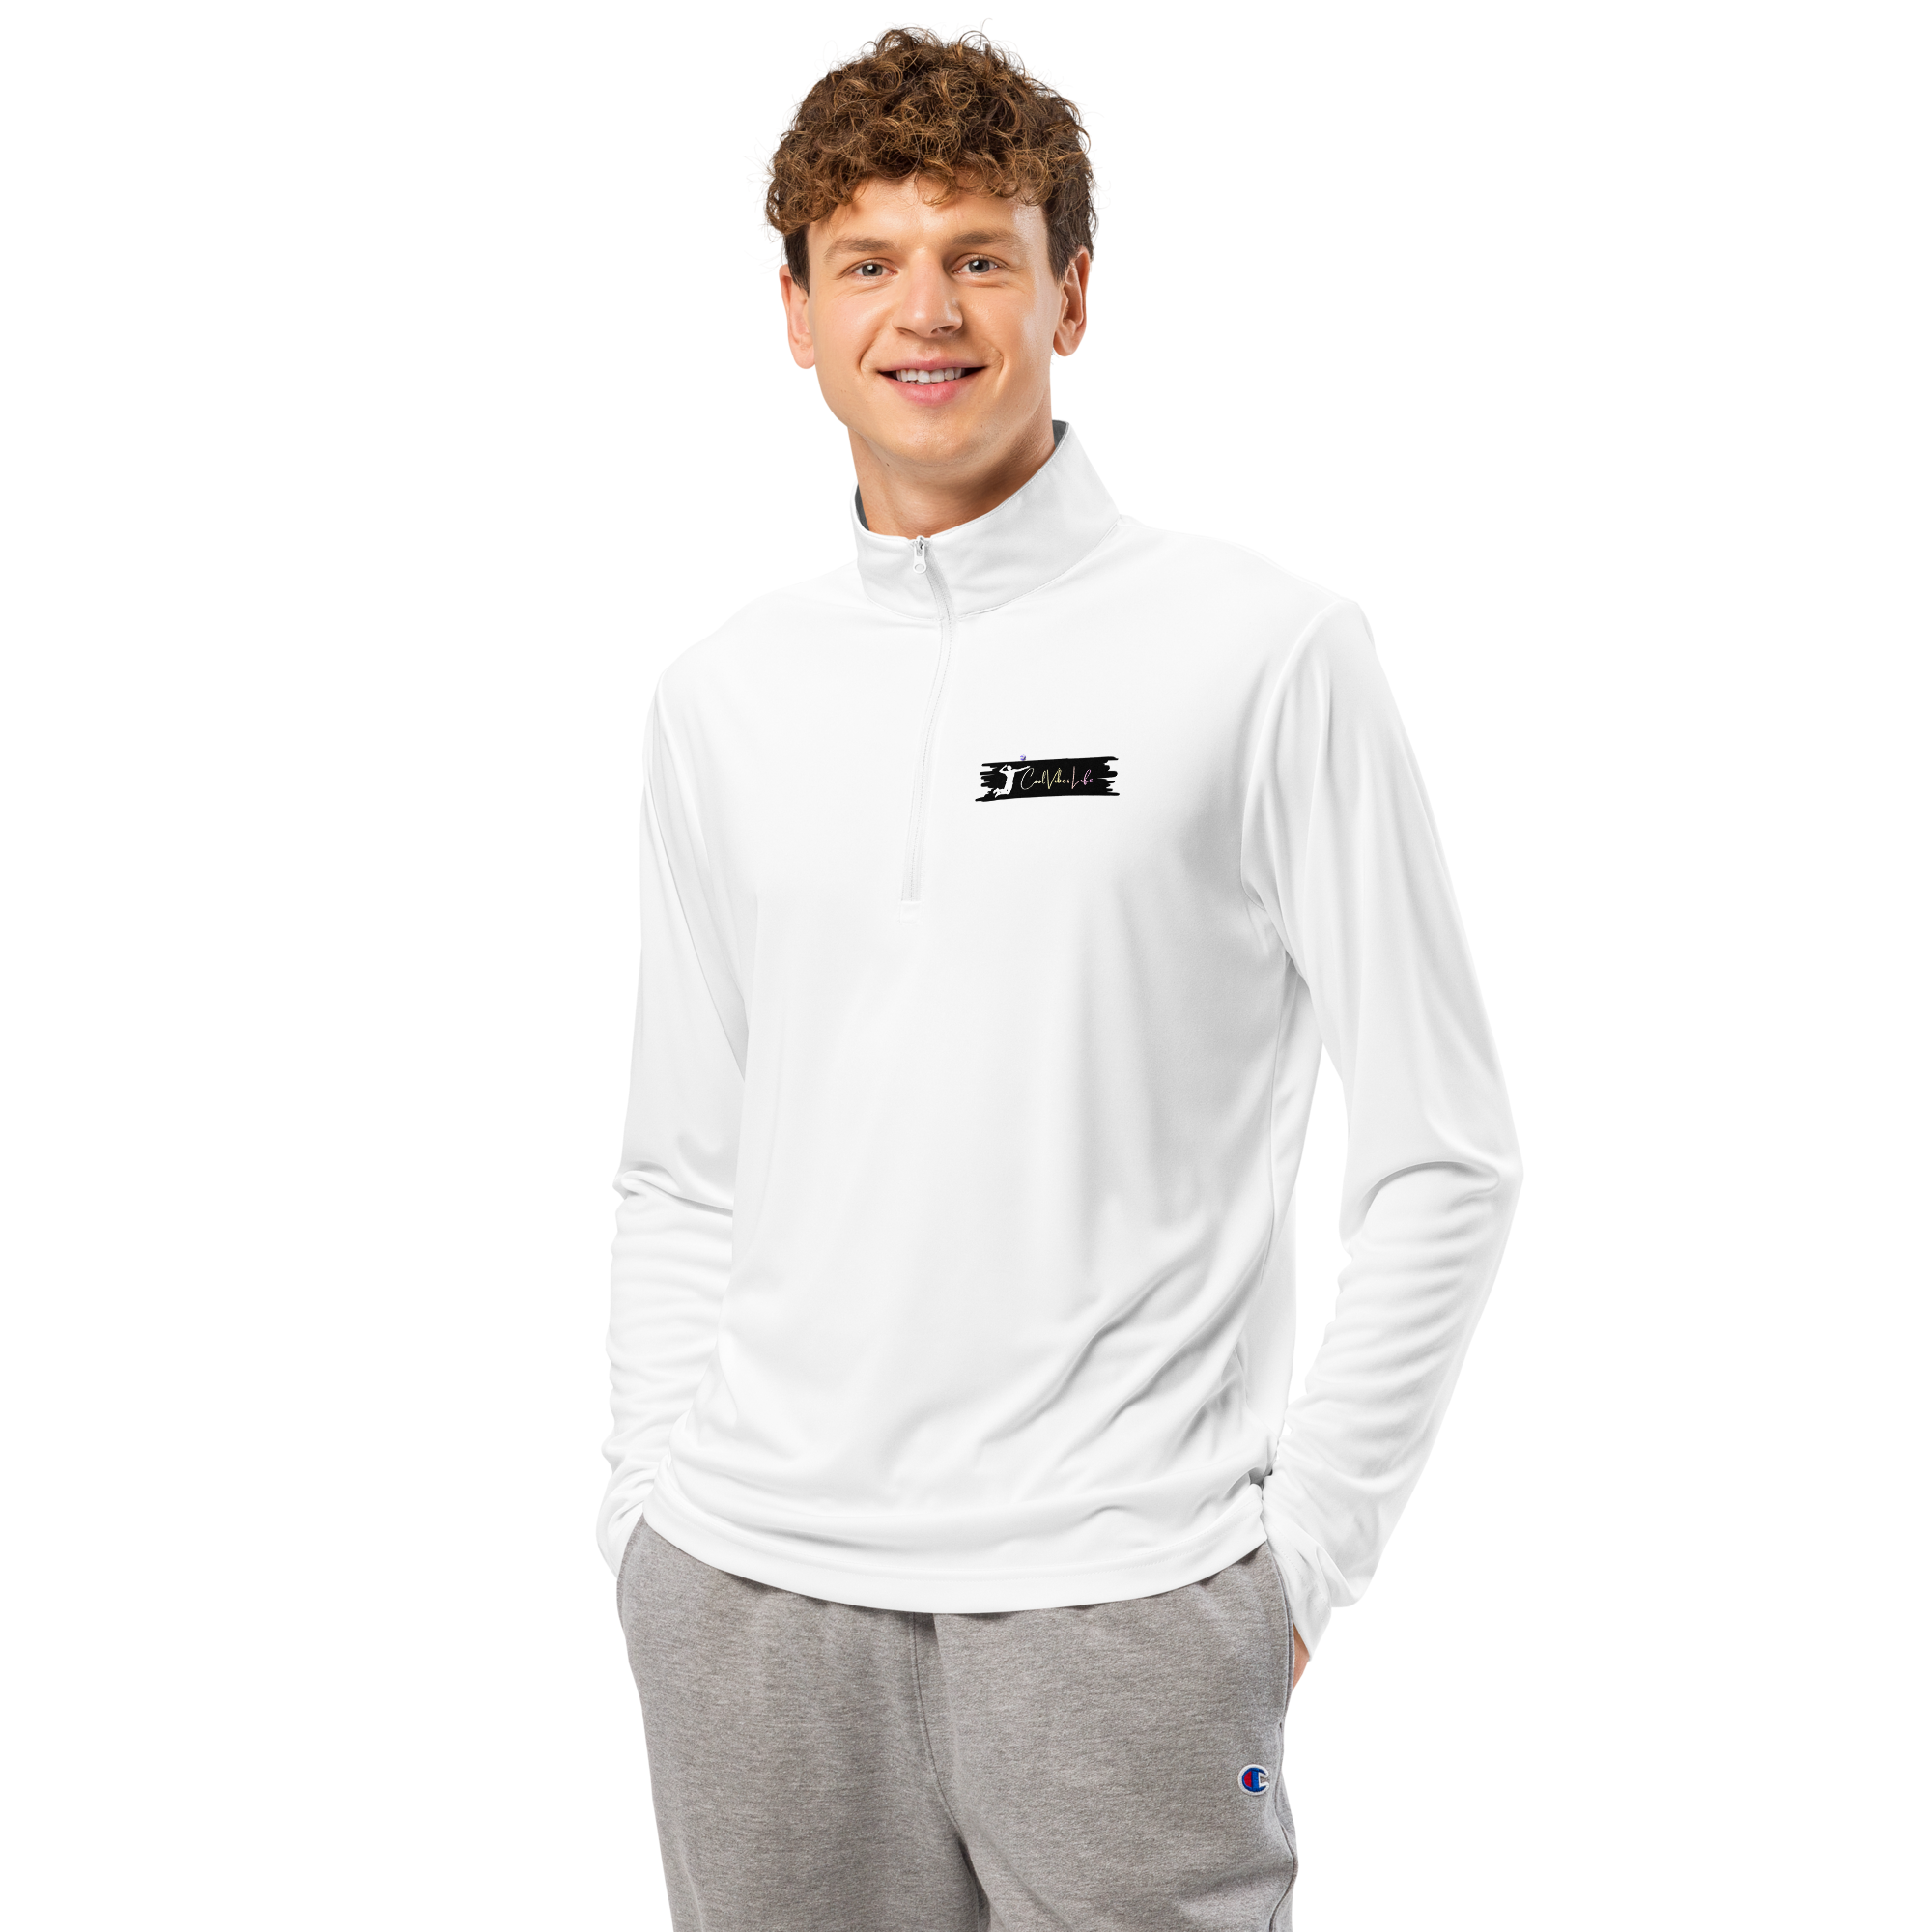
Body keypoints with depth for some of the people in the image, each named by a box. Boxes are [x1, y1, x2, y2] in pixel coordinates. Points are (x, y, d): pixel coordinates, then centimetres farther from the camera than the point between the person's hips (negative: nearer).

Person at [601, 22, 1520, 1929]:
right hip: (750, 1579, 4)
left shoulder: (1266, 653, -3)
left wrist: (1297, 1540, -6)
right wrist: (647, 1490, 8)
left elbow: (1440, 1157, -2)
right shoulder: (716, 700, 10)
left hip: (1112, 1583, -3)